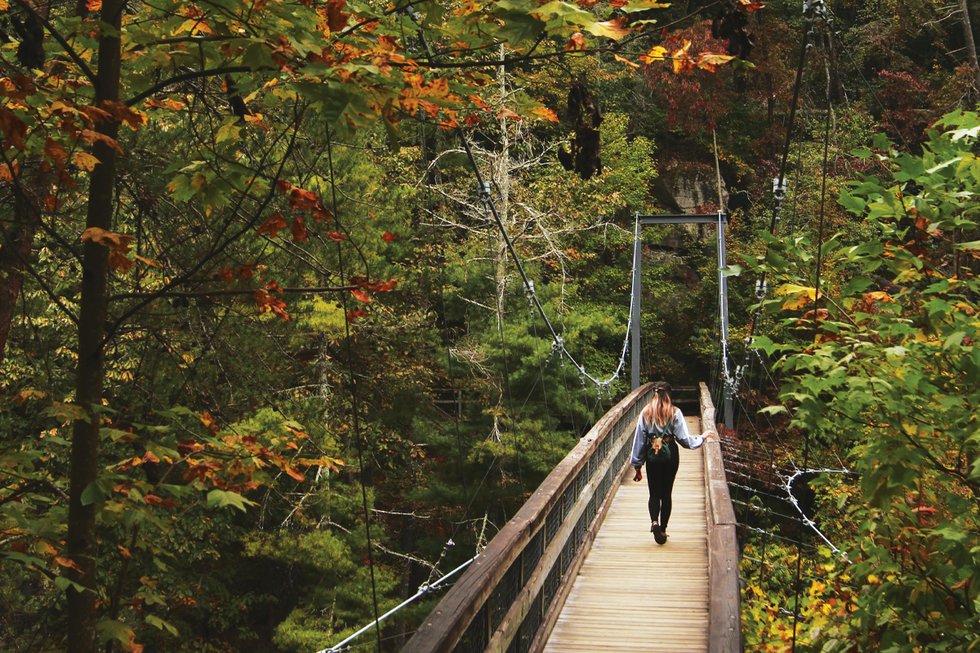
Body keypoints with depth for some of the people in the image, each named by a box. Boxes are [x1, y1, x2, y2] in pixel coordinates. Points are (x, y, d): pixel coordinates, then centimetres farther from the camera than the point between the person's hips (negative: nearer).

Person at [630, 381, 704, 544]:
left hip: (652, 456, 1)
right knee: (666, 493, 10)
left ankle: (654, 521, -18)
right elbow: (684, 438, -7)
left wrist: (637, 465, 8)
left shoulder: (645, 413, 1)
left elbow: (639, 440, 2)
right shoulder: (675, 413, -5)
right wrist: (701, 438, 11)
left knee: (654, 493, 8)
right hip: (670, 456, -1)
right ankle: (663, 529, 12)